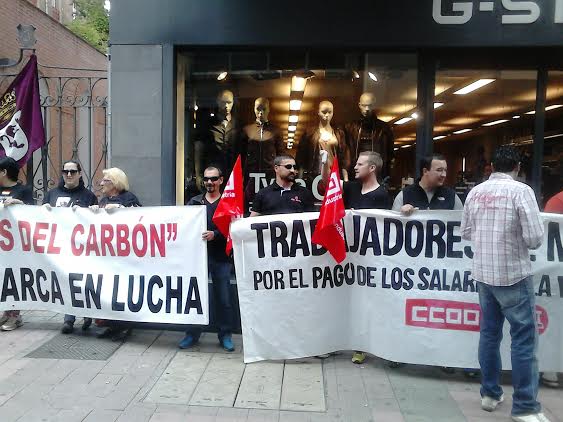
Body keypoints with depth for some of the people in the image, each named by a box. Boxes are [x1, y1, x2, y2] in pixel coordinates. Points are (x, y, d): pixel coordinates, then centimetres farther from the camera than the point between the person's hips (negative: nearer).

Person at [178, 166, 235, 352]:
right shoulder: (194, 202, 11)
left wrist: (215, 235, -22)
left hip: (221, 257, -2)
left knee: (223, 298, 5)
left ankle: (225, 334, 19)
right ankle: (193, 333, 23)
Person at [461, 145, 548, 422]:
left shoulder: (475, 192, 3)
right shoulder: (521, 190, -12)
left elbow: (466, 232, 10)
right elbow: (535, 239, -14)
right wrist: (518, 237, 5)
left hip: (483, 273, 6)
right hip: (513, 275, -5)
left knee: (489, 333, 15)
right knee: (523, 338, 3)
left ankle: (490, 394, 25)